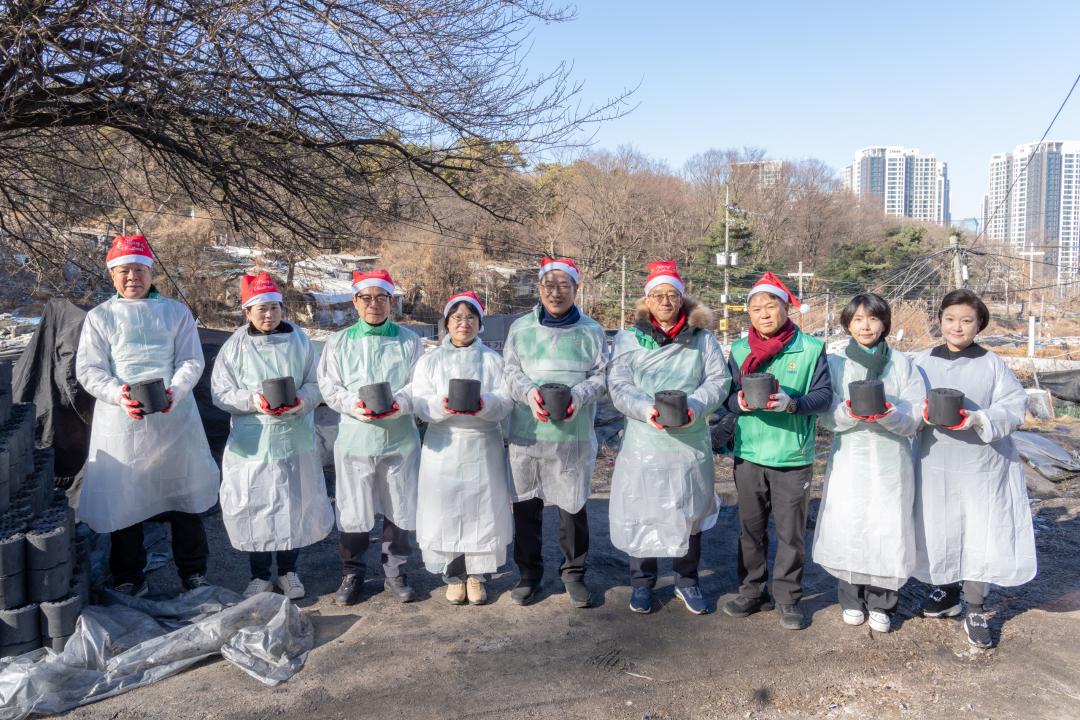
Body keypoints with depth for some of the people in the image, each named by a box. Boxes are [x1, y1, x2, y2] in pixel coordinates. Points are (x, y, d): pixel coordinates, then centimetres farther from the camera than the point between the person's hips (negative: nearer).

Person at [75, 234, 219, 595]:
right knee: (123, 498, 6)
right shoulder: (99, 317, 8)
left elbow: (192, 361, 3)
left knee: (184, 496, 6)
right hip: (121, 421, 0)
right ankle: (128, 576, 23)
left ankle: (193, 571, 21)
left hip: (174, 418, 0)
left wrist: (175, 391, -17)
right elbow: (88, 369, 2)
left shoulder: (176, 312, 8)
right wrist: (118, 395, -17)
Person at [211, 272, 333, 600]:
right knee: (253, 505, 4)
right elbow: (221, 393, -2)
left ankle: (288, 570, 27)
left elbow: (316, 384, 3)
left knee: (295, 504, 9)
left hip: (295, 440, 1)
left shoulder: (300, 340, 2)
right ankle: (260, 575, 22)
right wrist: (253, 401, -19)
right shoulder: (234, 346, -1)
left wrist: (301, 400, -17)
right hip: (252, 443, -1)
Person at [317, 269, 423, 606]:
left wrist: (396, 404, -19)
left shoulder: (409, 341, 4)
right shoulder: (338, 342, 7)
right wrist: (354, 405, -16)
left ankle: (395, 572, 24)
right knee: (352, 511, 7)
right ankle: (351, 574, 25)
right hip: (355, 438, 0)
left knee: (398, 509, 7)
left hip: (399, 438, 0)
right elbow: (329, 387, 2)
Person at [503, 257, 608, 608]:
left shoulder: (591, 331, 4)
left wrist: (579, 395, -16)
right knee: (526, 505, 10)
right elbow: (510, 371, 3)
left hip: (574, 436, -1)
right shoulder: (521, 327, 6)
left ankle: (574, 573, 25)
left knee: (573, 506, 7)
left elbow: (602, 375, 2)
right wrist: (528, 393, -16)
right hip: (526, 433, 1)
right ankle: (528, 573, 26)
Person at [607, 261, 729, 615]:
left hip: (691, 443, 1)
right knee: (641, 513, 7)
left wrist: (695, 405, -18)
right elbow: (618, 385, -4)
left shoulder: (703, 339, 6)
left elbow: (719, 381, 1)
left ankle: (686, 581, 32)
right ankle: (641, 582, 27)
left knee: (689, 513, 12)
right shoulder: (628, 340, 2)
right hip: (644, 444, -1)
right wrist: (645, 409, -21)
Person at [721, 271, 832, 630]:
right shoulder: (739, 349, 4)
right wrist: (740, 401, -20)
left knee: (791, 532, 7)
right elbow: (726, 395, 3)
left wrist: (791, 402, -26)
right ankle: (752, 591, 29)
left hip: (793, 457, -2)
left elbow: (824, 395, -8)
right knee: (750, 528, 14)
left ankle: (788, 598, 23)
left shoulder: (811, 348, -4)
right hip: (749, 454, 3)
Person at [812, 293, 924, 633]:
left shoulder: (903, 364, 7)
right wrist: (851, 412, -22)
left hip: (891, 463, 0)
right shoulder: (835, 364, 7)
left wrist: (888, 413, -21)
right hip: (848, 462, 0)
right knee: (848, 528, -1)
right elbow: (826, 416, -2)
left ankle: (880, 604, 16)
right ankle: (851, 600, 19)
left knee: (887, 529, -1)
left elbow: (915, 416, -2)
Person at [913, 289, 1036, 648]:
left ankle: (975, 611, 17)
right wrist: (923, 413, -19)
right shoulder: (923, 361, 4)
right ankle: (947, 592, 34)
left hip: (983, 466, -1)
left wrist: (980, 419, -22)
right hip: (935, 465, 2)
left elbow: (1015, 406, -5)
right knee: (938, 531, 10)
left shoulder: (993, 364, 0)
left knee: (980, 535, 1)